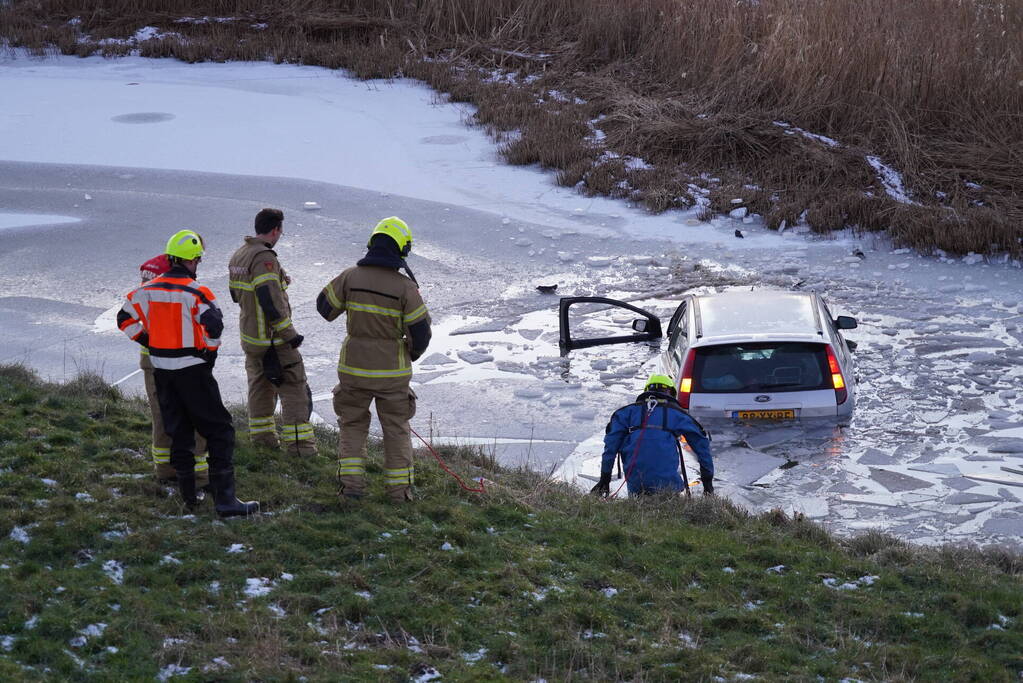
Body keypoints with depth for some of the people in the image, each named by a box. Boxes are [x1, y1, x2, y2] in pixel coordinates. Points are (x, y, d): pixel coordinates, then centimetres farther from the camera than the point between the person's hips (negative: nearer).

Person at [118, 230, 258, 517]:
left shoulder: (148, 290, 4)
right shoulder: (196, 293, -15)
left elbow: (125, 319, 10)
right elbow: (214, 326, -25)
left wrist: (148, 342, 14)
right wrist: (209, 350, -7)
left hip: (161, 370, 6)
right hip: (193, 371, -6)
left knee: (178, 431, 17)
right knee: (219, 431, -1)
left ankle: (188, 494, 21)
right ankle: (224, 499, -7)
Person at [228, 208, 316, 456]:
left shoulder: (238, 255, 10)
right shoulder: (264, 258, -21)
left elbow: (235, 294, 21)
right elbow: (271, 301, -25)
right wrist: (290, 334, -20)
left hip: (249, 335, 9)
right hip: (272, 338, -9)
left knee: (259, 385, 19)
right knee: (294, 389, -4)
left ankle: (262, 437, 26)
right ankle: (299, 445, -5)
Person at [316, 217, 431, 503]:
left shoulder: (350, 277, -8)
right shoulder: (405, 287, -14)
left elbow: (325, 307, 5)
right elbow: (421, 330, -10)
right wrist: (413, 352, 11)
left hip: (354, 367, 2)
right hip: (392, 370, -1)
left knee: (353, 424, 17)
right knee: (396, 428, 14)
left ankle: (351, 483, 9)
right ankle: (399, 487, 15)